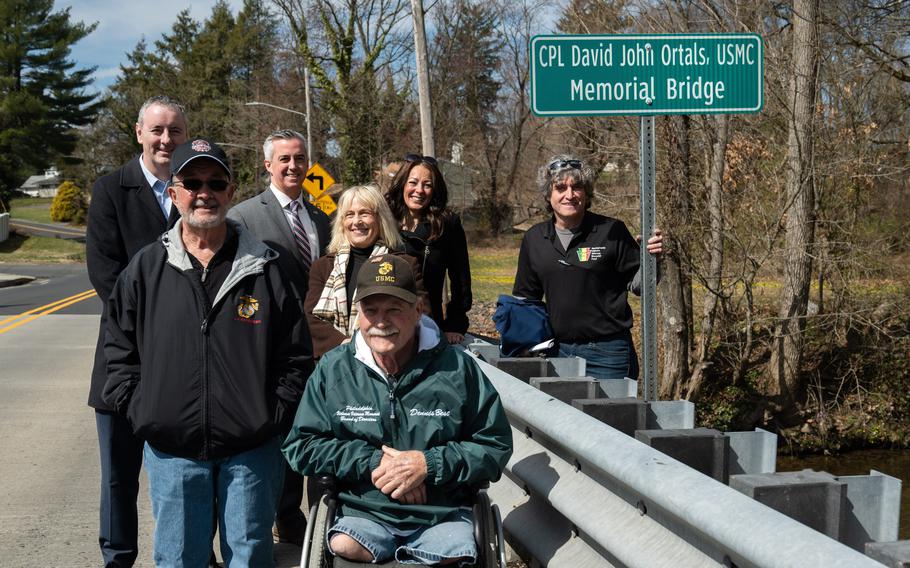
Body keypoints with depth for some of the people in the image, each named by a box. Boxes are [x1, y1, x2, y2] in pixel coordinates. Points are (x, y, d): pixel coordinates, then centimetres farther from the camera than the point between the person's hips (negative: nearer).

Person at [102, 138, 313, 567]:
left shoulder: (263, 269, 1)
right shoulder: (145, 269, 3)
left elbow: (295, 357, 4)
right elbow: (119, 350, 10)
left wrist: (274, 416, -4)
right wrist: (138, 411, 0)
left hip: (252, 449, 0)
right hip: (172, 451, 1)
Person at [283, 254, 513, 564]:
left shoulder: (457, 368, 0)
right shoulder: (332, 369, 3)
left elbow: (496, 445, 3)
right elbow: (301, 445, 4)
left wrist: (430, 464, -11)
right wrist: (370, 463, -9)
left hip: (443, 515, -1)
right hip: (363, 514, 1)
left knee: (454, 557, -27)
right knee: (342, 548, -28)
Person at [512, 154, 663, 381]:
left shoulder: (611, 232, -4)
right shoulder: (534, 239, 8)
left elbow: (637, 284, 1)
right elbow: (525, 296, 19)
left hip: (607, 353, -3)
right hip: (558, 351, 4)